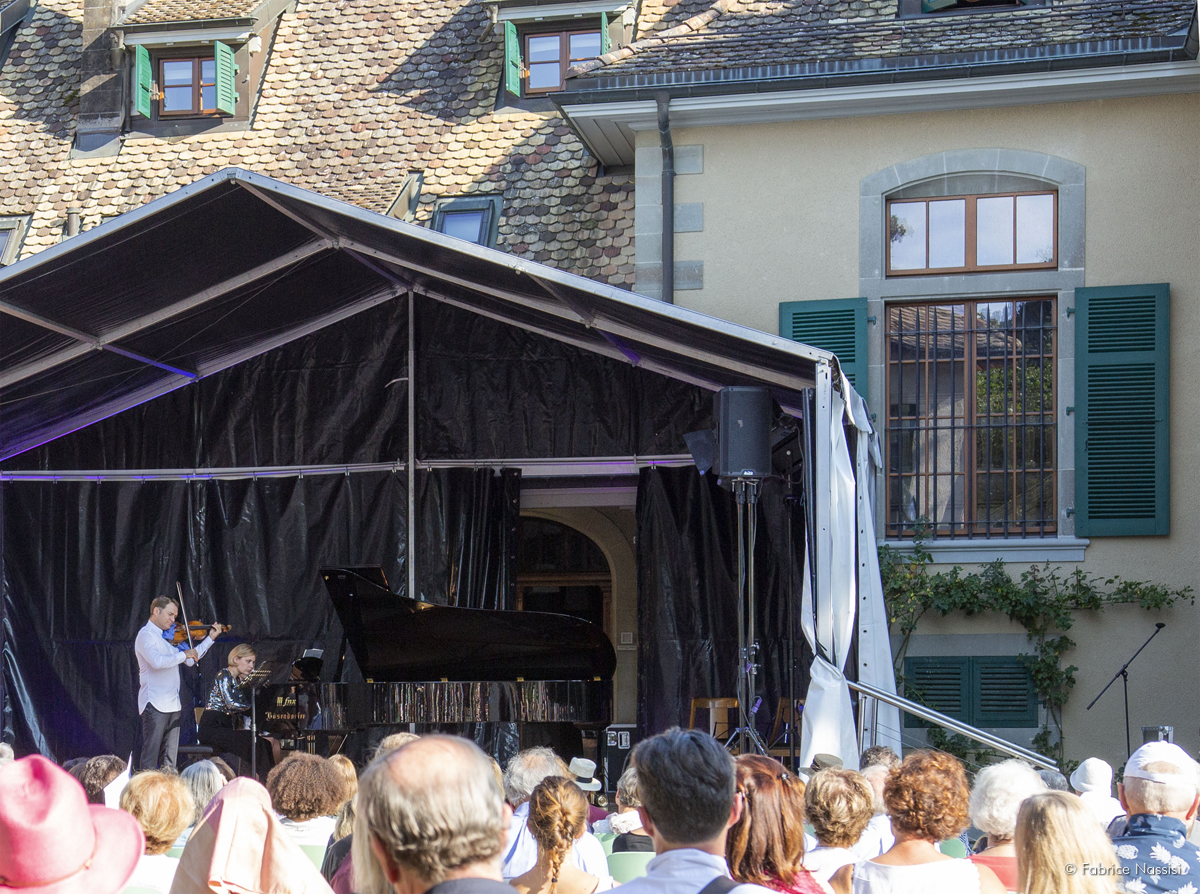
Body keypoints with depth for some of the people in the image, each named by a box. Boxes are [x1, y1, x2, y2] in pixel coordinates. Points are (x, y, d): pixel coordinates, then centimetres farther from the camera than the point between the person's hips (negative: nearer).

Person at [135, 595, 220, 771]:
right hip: (155, 704, -9)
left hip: (172, 704, 9)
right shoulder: (146, 635, -8)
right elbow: (157, 661, -26)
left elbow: (190, 660, 24)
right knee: (150, 757, -9)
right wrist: (184, 654, -17)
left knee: (169, 760, 9)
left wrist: (210, 638, 21)